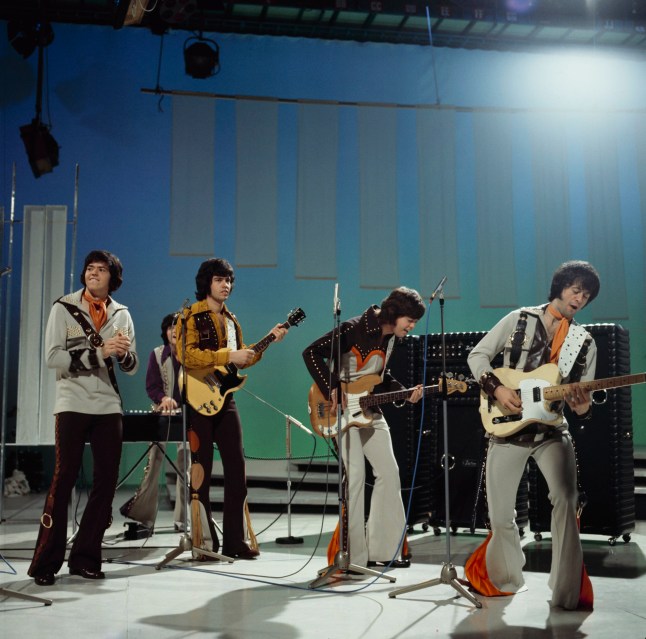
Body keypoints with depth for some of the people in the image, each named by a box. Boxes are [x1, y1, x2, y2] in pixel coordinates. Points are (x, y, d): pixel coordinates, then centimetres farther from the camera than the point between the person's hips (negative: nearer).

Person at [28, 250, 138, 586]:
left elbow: (131, 368, 12)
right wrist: (100, 352, -19)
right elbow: (52, 357, -11)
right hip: (73, 404, -4)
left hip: (108, 406, 4)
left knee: (107, 479, 2)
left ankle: (85, 557, 11)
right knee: (64, 479, -5)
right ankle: (46, 561, 3)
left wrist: (123, 353, -11)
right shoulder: (63, 308, -1)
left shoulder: (121, 314, 11)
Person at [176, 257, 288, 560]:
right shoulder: (191, 316, -4)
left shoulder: (231, 320, 17)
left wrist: (269, 340, 11)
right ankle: (203, 542, 7)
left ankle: (235, 540, 11)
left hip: (226, 400, 7)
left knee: (236, 469, 4)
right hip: (199, 400, -7)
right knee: (201, 472, -1)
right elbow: (186, 356, -18)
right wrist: (228, 356, -22)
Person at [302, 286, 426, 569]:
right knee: (355, 474, -13)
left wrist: (406, 393, 1)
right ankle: (353, 556, -3)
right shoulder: (354, 328, -18)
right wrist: (332, 392, -23)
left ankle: (382, 549, 14)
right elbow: (312, 353, -20)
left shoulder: (390, 337, 7)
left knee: (388, 471, 4)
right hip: (342, 409, -8)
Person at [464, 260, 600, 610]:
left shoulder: (585, 343, 7)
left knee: (566, 499, -23)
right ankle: (507, 579, 30)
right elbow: (477, 355, 0)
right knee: (500, 515, 4)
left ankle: (567, 592, -13)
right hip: (507, 428, -1)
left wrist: (582, 407, -19)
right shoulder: (520, 319, 2)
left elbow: (583, 398, 6)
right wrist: (497, 388, -15)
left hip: (552, 429, 1)